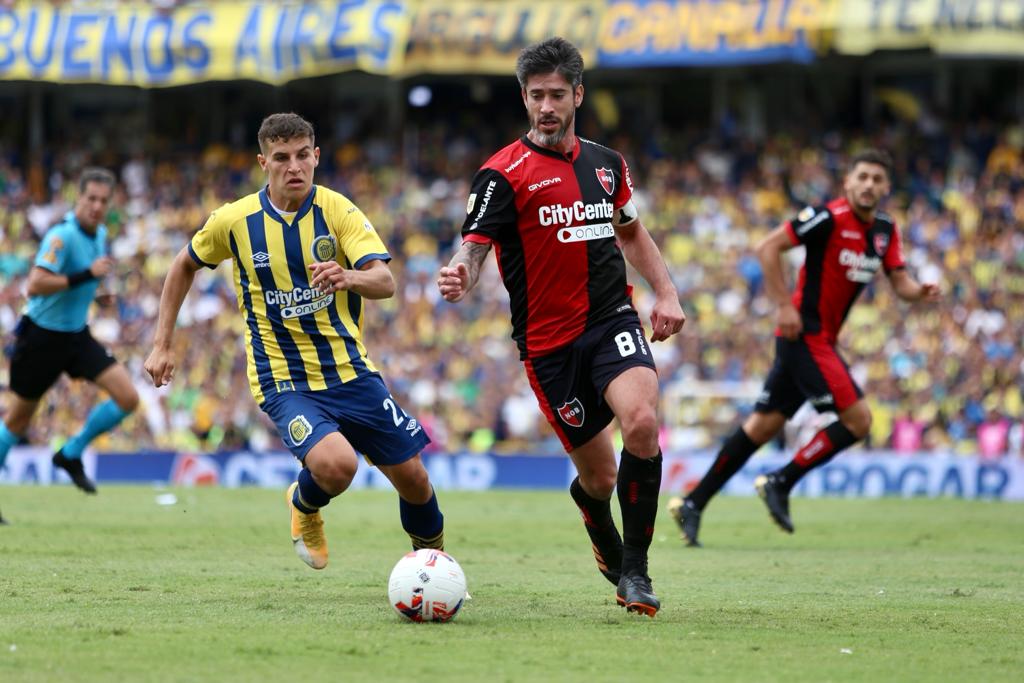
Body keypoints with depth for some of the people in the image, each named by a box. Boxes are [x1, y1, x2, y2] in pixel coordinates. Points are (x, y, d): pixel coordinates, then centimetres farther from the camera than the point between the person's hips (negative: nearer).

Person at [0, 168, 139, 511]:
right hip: (42, 337, -7)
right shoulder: (61, 236, -21)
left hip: (77, 335, 7)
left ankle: (71, 454, 10)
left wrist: (96, 294, 4)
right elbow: (35, 286, -31)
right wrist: (86, 275, -31)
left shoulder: (100, 234, 5)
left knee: (128, 398, -7)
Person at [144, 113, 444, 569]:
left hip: (350, 371, 2)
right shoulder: (234, 221, -7)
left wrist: (349, 278, -42)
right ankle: (304, 505, 8)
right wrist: (163, 346, 9)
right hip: (283, 381, -2)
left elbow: (385, 282, -20)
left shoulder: (337, 210, -8)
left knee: (413, 480, 3)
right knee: (336, 463, -29)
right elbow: (184, 266, 12)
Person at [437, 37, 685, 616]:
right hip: (548, 340, -2)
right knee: (599, 476, 1)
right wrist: (460, 278, -39)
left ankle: (634, 570, -13)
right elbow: (475, 245, -16)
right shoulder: (504, 173, -6)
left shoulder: (606, 163, 10)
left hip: (613, 320, 3)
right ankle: (609, 551, 37)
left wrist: (667, 293, 13)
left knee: (642, 422, -26)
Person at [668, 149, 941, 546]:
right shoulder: (829, 218, -14)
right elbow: (768, 248, -15)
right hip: (805, 334, -8)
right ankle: (780, 484, -2)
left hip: (822, 340, 8)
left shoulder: (885, 231, 10)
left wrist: (920, 291, -14)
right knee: (857, 420, -12)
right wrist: (785, 305, -19)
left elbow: (900, 283, 9)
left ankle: (693, 503, 11)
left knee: (764, 425, 8)